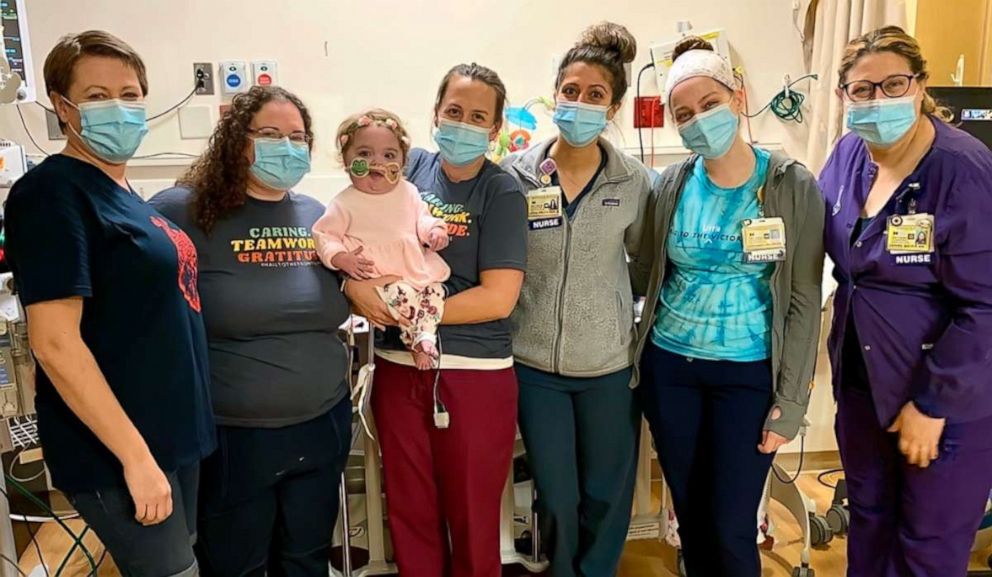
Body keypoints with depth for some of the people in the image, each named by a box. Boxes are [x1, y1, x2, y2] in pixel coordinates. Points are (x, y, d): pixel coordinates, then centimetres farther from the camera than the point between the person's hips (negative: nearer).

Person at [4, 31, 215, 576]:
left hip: (173, 433, 8)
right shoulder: (52, 192, -16)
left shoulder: (124, 194, 10)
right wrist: (136, 456, -22)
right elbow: (55, 344, -22)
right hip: (116, 450, -8)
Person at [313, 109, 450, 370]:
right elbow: (324, 236, -5)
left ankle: (424, 338, 2)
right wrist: (341, 258, -22)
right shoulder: (344, 203, -7)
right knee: (404, 296, -26)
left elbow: (422, 217, 16)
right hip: (376, 277, -6)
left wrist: (434, 229, -6)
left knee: (434, 290, -10)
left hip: (415, 269, 6)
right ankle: (417, 341, -6)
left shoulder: (408, 192, 7)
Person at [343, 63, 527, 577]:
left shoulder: (501, 193, -6)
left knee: (473, 519, 13)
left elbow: (498, 299, -14)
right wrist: (354, 283, -12)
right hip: (399, 367, 4)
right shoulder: (409, 168, 4)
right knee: (410, 514, 17)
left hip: (475, 375, -3)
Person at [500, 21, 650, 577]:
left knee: (607, 494, 14)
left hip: (610, 362, 0)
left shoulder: (635, 182, -5)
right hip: (535, 361, 0)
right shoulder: (516, 174, -6)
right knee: (556, 498, 12)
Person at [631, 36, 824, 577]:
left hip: (747, 373, -2)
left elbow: (804, 301, -7)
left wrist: (791, 400, -9)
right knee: (689, 514, 15)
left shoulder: (793, 185, -9)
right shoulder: (671, 185, -2)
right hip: (669, 365, 3)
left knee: (731, 526, 3)